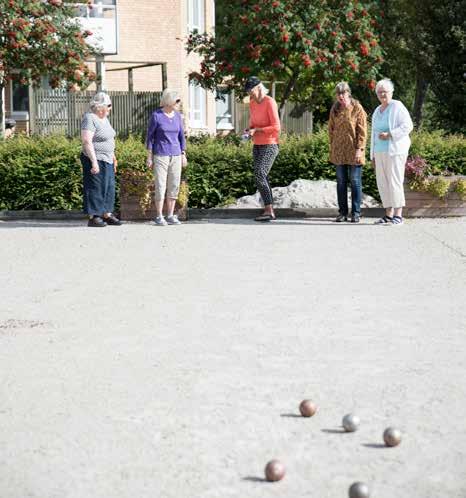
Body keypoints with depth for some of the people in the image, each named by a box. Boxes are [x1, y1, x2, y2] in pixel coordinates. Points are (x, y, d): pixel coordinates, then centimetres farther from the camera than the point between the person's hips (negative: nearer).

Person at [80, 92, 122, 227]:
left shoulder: (104, 118, 13)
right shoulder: (90, 119, -15)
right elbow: (87, 142, -22)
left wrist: (113, 157, 22)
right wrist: (94, 162, -26)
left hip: (107, 160, 9)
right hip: (95, 160, -9)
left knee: (109, 187, 10)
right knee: (95, 188, -6)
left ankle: (107, 215, 18)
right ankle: (93, 217, -2)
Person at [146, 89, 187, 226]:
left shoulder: (177, 116, 7)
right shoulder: (156, 116, -7)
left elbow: (181, 136, 12)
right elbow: (150, 136, -4)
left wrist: (183, 155, 6)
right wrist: (149, 157, -7)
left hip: (175, 156, 5)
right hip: (160, 155, -5)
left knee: (174, 186, 2)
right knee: (160, 186, -6)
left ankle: (170, 216, 9)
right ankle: (159, 217, 1)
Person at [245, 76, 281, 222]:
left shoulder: (270, 102, -13)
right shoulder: (252, 103, 10)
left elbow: (276, 127, -17)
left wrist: (257, 130, -19)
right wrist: (249, 131, 2)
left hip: (269, 146, -8)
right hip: (257, 146, 8)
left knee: (259, 176, -19)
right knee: (262, 178, 6)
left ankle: (268, 210, -19)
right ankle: (270, 211, 10)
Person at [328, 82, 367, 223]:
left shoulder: (357, 108, -5)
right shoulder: (334, 109, 8)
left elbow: (362, 130, -7)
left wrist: (359, 148, -13)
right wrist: (332, 146, 9)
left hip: (353, 151, -4)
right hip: (339, 152, 4)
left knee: (355, 182, 1)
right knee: (341, 182, 8)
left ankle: (356, 213, 6)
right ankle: (342, 212, 14)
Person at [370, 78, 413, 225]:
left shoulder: (397, 107, -5)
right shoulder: (377, 111, 18)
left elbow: (407, 126, -13)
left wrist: (389, 134, -20)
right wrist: (373, 155, 18)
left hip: (395, 150, -8)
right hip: (380, 152, 8)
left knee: (394, 181, -10)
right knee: (383, 183, 5)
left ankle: (398, 216, -9)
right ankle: (388, 215, 11)